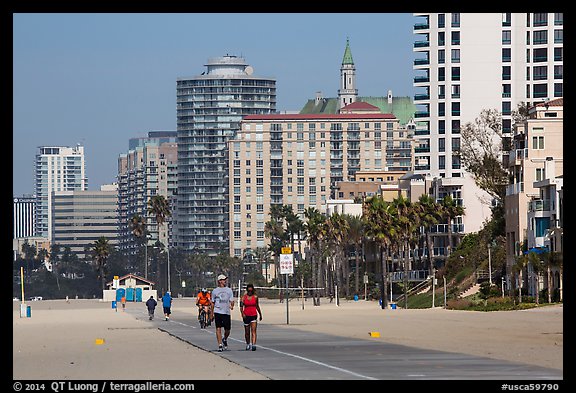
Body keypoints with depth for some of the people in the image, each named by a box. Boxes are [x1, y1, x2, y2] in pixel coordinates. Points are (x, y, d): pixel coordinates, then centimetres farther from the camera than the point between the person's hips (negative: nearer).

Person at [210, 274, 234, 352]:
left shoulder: (229, 290, 11)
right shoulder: (215, 291, 7)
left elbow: (231, 300, 9)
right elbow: (212, 303, 12)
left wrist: (232, 305, -14)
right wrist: (212, 313, 9)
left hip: (226, 312, 2)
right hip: (218, 312, -2)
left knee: (227, 330, 3)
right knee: (218, 328, -8)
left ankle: (225, 340, 34)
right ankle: (220, 345, -6)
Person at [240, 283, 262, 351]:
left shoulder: (255, 297, 4)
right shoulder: (244, 297, 1)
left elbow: (257, 306, 16)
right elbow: (241, 306, -6)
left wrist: (260, 314, 23)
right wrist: (242, 313, -22)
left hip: (254, 315, 0)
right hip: (246, 316, 0)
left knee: (253, 331, -13)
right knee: (247, 332, 11)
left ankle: (253, 345, -23)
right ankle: (248, 344, 29)